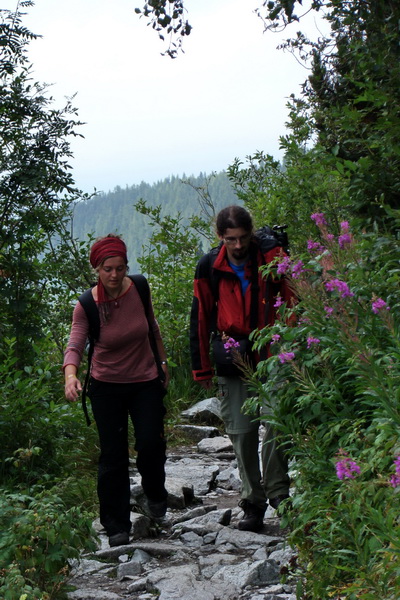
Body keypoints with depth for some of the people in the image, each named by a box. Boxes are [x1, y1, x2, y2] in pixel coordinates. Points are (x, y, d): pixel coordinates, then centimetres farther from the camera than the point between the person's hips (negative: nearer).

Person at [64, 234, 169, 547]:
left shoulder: (139, 289, -9)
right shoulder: (86, 305, -16)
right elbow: (75, 346, -25)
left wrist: (163, 361, 13)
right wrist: (71, 376, -44)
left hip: (145, 382, 1)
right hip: (107, 386, -1)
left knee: (151, 442, -12)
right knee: (113, 455, 0)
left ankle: (155, 494, 21)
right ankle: (117, 526, 12)